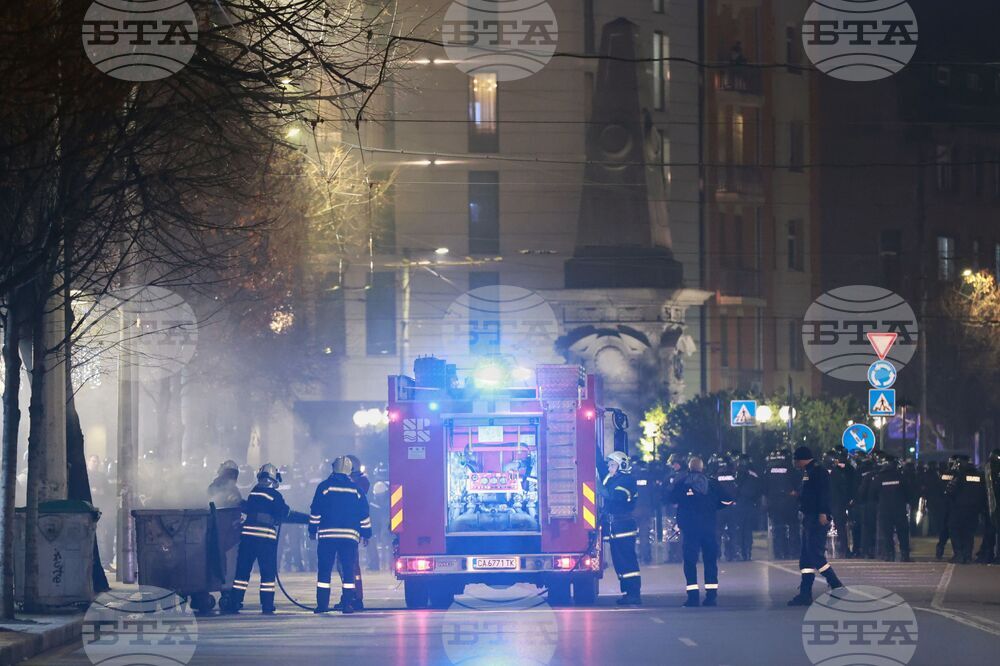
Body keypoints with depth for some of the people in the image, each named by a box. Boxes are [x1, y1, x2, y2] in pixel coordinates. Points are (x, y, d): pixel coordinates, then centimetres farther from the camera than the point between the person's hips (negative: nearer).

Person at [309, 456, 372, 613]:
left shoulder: (324, 487, 1)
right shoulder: (356, 490, 7)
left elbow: (315, 511, 0)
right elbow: (364, 515, 10)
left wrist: (312, 530, 9)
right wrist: (366, 534, 17)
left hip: (327, 534, -1)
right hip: (350, 535, 1)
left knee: (324, 570, 2)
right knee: (348, 570, 4)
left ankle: (322, 604, -2)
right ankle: (347, 604, -2)